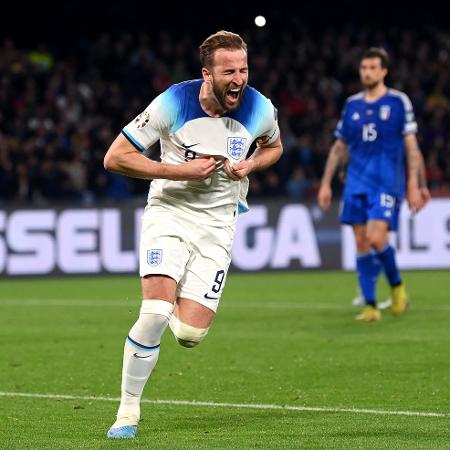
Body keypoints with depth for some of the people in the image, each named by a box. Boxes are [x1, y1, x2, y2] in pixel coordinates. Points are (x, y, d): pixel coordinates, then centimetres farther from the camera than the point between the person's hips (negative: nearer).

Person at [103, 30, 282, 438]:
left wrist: (249, 166, -5)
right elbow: (115, 158, -12)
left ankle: (180, 309, 30)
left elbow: (273, 147, 18)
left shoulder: (259, 109, -7)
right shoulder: (173, 103, -16)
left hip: (217, 225, 2)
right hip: (169, 213, -2)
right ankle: (128, 411, -5)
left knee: (189, 336, -9)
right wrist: (180, 171, -19)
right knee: (155, 313, -22)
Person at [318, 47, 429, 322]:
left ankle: (396, 284, 10)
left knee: (376, 239, -17)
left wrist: (414, 185, -7)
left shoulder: (398, 102, 0)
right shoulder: (352, 104, 11)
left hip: (387, 183, -4)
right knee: (361, 243, 0)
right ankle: (370, 306, 6)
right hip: (357, 183, 4)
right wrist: (326, 183, 13)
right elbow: (339, 147, 17)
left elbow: (411, 146, -1)